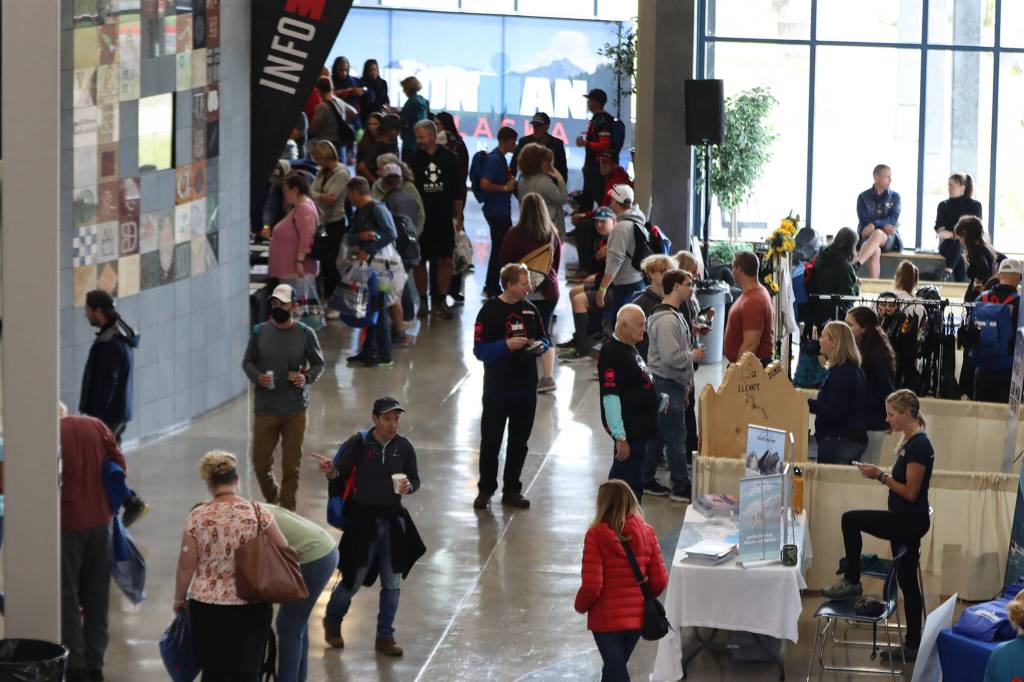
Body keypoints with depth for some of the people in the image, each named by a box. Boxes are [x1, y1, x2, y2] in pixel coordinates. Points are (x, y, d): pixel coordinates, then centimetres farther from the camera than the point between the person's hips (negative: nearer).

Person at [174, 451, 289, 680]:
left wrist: (179, 598, 12)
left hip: (207, 605, 0)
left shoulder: (197, 517, -6)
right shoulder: (259, 512, -6)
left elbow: (186, 566, -2)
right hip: (252, 607, 0)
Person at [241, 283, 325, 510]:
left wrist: (307, 378, -12)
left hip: (295, 410, -1)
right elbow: (247, 362, 9)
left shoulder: (305, 334, -2)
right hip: (264, 409, 1)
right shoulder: (259, 332, 1)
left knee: (291, 466, 2)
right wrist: (257, 377, -11)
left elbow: (319, 363, 8)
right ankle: (271, 499, 31)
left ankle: (287, 511, 13)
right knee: (260, 462, 4)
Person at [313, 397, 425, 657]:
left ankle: (385, 636, 21)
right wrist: (330, 471, -30)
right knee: (353, 579, 6)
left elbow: (415, 480, 8)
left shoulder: (403, 447, -1)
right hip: (363, 519, -3)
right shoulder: (359, 443, -10)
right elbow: (340, 474, -8)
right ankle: (332, 621, 34)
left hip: (393, 521, 3)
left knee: (392, 584, 7)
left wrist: (408, 487, -14)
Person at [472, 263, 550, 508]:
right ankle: (485, 489, 16)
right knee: (491, 440, 4)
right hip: (497, 387, -5)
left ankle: (512, 490, 21)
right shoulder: (490, 310, -11)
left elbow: (544, 339, 14)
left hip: (526, 387, 5)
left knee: (519, 441, 11)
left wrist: (540, 346, -8)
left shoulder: (530, 309, 4)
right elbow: (480, 350, -14)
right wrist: (506, 345, -26)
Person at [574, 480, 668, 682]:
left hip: (607, 618, -4)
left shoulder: (596, 534, -16)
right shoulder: (647, 533, -5)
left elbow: (592, 585, -19)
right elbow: (660, 581, -3)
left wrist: (581, 605, 1)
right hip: (637, 616, 4)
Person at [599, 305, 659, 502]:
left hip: (639, 426, 10)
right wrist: (620, 437, -27)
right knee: (630, 482, -6)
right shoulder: (612, 354, -20)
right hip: (628, 431, -10)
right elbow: (610, 396, -25)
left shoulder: (629, 348, 12)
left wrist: (658, 399, 14)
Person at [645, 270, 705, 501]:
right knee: (676, 437, -4)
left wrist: (687, 380, 18)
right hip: (667, 384, -10)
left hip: (674, 384, 10)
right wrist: (694, 356, -11)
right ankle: (681, 488, 0)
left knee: (656, 434, 15)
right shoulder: (666, 320, -20)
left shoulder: (676, 315, 14)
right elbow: (671, 357, -27)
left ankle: (646, 480, 22)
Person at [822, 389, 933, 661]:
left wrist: (881, 476, -15)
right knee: (907, 582, 12)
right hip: (906, 521, 10)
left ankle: (851, 582, -1)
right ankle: (913, 645, 17)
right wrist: (880, 475, 10)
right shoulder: (910, 442, 12)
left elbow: (910, 492, -20)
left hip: (910, 521, -10)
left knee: (851, 519, -14)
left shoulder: (919, 445, -18)